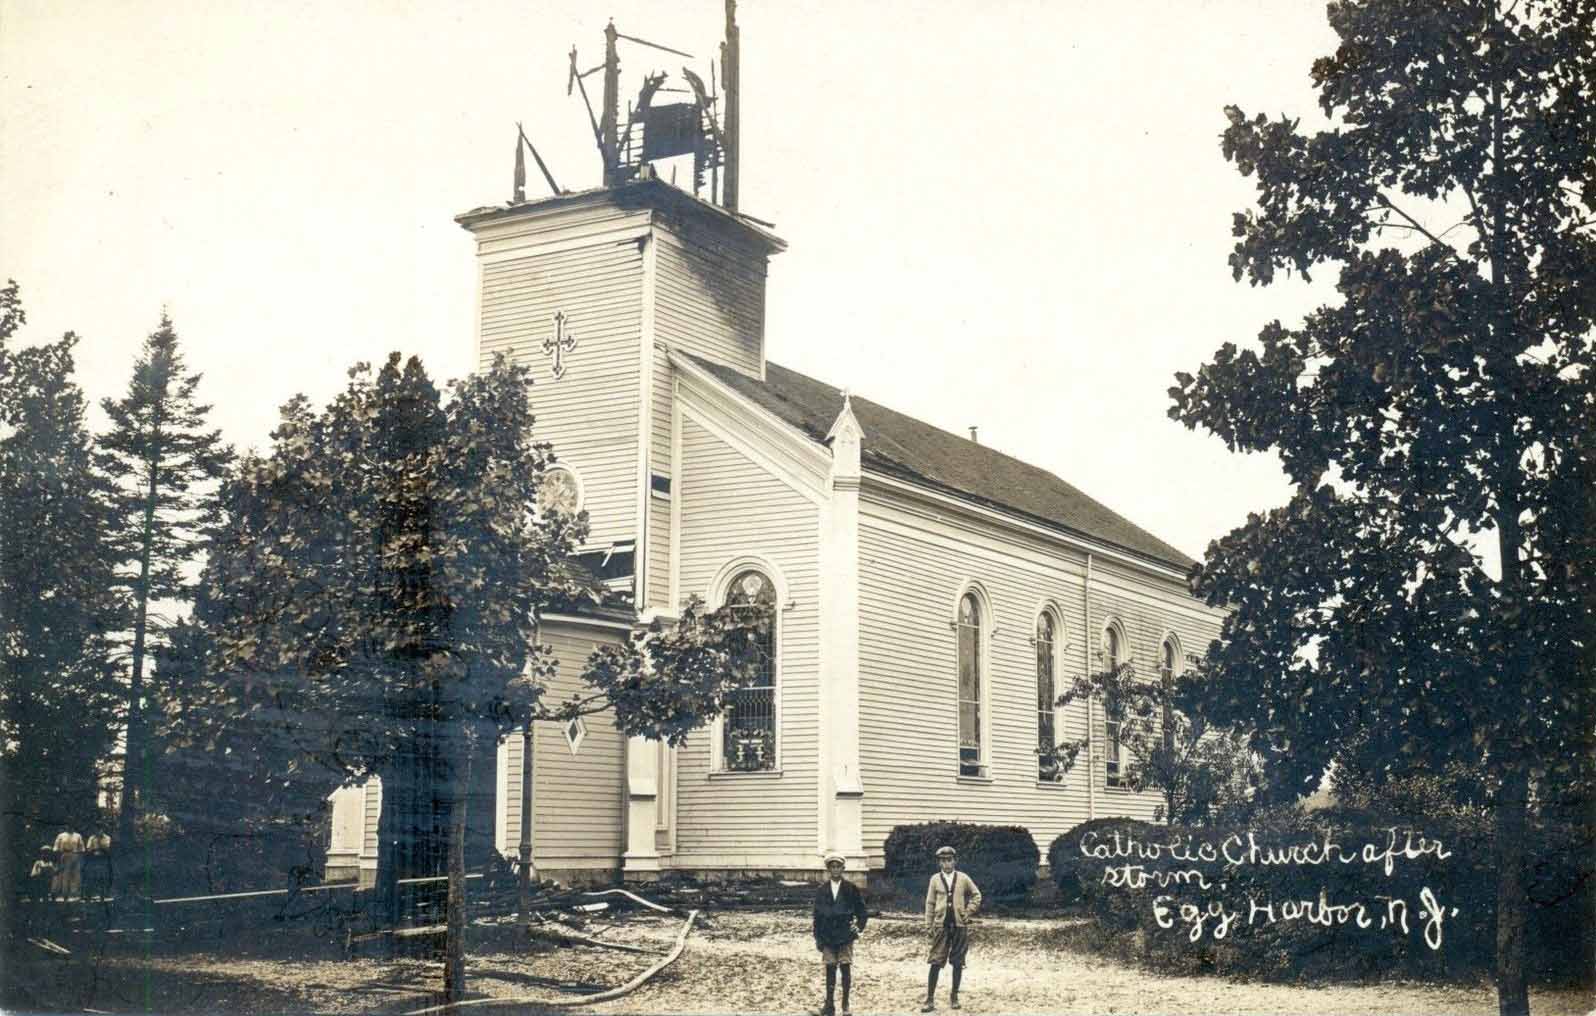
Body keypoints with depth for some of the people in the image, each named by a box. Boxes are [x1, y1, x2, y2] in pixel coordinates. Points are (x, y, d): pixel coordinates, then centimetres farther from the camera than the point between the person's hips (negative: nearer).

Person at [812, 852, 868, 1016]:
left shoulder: (851, 889, 1)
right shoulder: (821, 890, 5)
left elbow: (862, 911, 9)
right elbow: (817, 916, 7)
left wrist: (859, 927, -4)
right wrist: (818, 938, 3)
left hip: (846, 937, -1)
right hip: (828, 937, 1)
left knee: (846, 969, -1)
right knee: (830, 970, 3)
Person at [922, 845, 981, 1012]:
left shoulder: (963, 878, 3)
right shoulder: (935, 879, 2)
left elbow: (976, 895, 14)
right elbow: (930, 903, 4)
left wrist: (968, 912, 3)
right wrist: (928, 926, 1)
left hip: (960, 925, 1)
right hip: (941, 926, -1)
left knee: (957, 963, 6)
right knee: (936, 963, -6)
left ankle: (954, 997, 18)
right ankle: (930, 1000, -3)